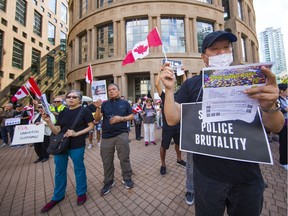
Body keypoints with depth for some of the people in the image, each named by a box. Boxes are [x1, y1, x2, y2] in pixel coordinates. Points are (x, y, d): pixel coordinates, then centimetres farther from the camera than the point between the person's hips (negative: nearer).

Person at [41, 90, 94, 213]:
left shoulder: (84, 111, -7)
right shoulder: (62, 113, 8)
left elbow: (91, 126, -9)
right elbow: (56, 131, 5)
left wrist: (76, 133, -18)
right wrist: (48, 121, -10)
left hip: (77, 146, -5)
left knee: (79, 169, 10)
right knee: (59, 170, 18)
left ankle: (81, 193, 33)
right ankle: (57, 196, 40)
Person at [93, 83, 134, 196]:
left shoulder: (125, 103, 5)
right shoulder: (104, 104, 7)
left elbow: (131, 116, 4)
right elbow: (97, 119, 1)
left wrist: (121, 118, -13)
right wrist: (98, 108, -17)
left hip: (122, 134, -1)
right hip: (106, 136, 2)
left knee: (124, 158, 7)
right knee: (107, 161, 11)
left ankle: (127, 178, 30)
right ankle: (108, 182, 31)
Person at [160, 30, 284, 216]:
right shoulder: (192, 85, -5)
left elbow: (275, 127, -4)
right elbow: (172, 119, -10)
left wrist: (270, 106, -25)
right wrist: (169, 89, -22)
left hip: (248, 176, 2)